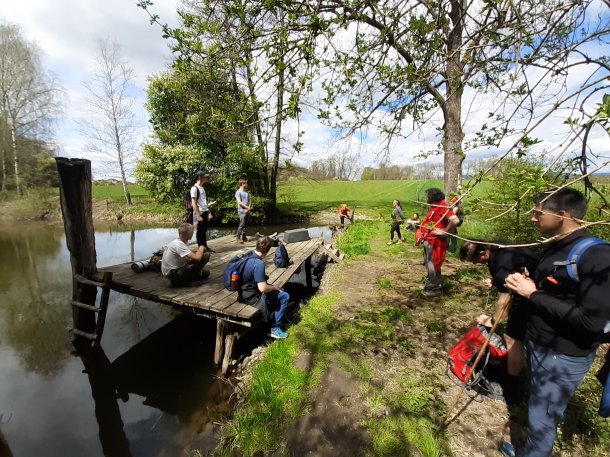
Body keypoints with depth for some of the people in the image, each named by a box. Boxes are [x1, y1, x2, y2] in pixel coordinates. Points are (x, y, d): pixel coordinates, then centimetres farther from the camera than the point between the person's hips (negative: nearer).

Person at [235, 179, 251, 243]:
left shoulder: (246, 192, 16)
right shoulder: (238, 192, -4)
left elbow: (249, 201, 14)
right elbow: (239, 202, -12)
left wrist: (249, 208, -4)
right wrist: (247, 207, -14)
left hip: (247, 211, 6)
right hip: (242, 210, -6)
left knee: (245, 224, 8)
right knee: (242, 224, -11)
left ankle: (244, 237, 13)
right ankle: (238, 237, -4)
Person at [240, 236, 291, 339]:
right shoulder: (259, 263, -29)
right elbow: (263, 288, -29)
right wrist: (274, 287, -9)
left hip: (247, 291, 9)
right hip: (252, 297, -9)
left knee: (279, 292, 21)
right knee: (285, 296, -3)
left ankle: (282, 320, 33)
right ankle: (275, 328, 6)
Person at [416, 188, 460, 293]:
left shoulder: (443, 207, -18)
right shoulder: (434, 207, 11)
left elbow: (455, 220, -30)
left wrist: (445, 232, -20)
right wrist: (421, 235, 14)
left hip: (435, 242, -10)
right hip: (428, 240, 10)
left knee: (433, 264, 2)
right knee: (428, 263, 20)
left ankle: (435, 286, 16)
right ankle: (430, 282, 35)